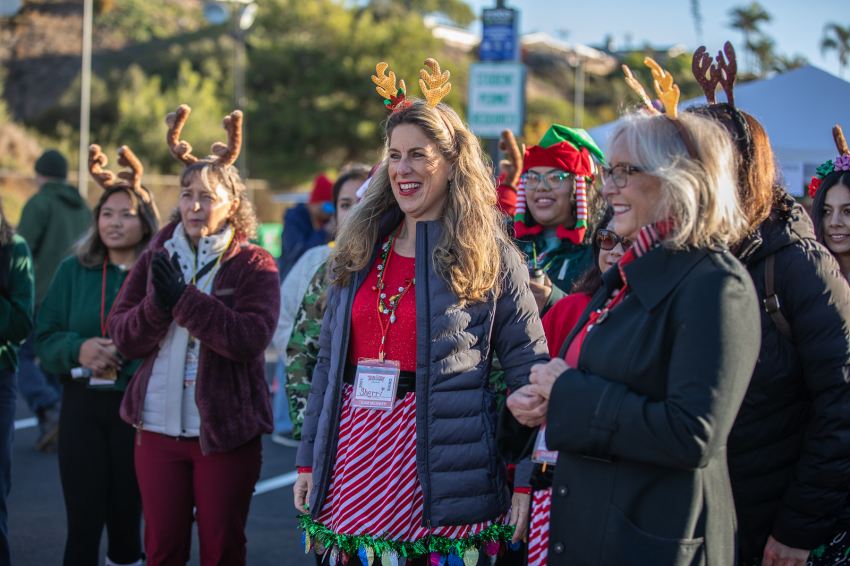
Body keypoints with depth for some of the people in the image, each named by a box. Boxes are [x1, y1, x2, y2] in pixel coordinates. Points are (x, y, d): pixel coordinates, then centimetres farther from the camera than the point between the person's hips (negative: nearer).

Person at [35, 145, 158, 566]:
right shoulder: (74, 271, 8)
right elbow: (43, 337, 6)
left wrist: (128, 359, -20)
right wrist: (78, 349, -12)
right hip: (82, 407, 2)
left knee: (126, 519, 8)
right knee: (83, 521, 3)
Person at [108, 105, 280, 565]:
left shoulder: (254, 264, -3)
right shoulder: (156, 258, 8)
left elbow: (251, 338, -18)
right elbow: (122, 336, 2)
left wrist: (185, 299, -22)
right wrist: (157, 304, -17)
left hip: (226, 431, -3)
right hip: (158, 425, 3)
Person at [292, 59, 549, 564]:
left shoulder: (490, 258, -3)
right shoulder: (361, 253, 11)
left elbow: (531, 373, -4)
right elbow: (329, 361, 14)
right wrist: (309, 460, 10)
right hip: (352, 464, 4)